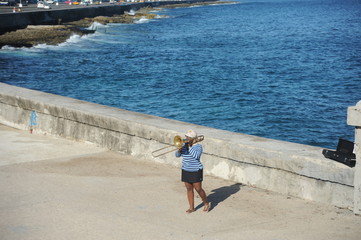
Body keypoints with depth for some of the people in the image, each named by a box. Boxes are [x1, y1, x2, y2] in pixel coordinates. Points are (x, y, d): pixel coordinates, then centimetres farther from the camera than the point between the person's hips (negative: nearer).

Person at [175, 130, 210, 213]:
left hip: (196, 171, -6)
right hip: (186, 171, 6)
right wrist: (180, 148, -17)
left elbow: (196, 156, -30)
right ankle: (191, 207, 16)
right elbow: (177, 155, 2)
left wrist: (190, 146, -24)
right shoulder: (184, 145, 4)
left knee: (198, 189, -1)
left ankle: (206, 203, 20)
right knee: (189, 189, 8)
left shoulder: (198, 146, -13)